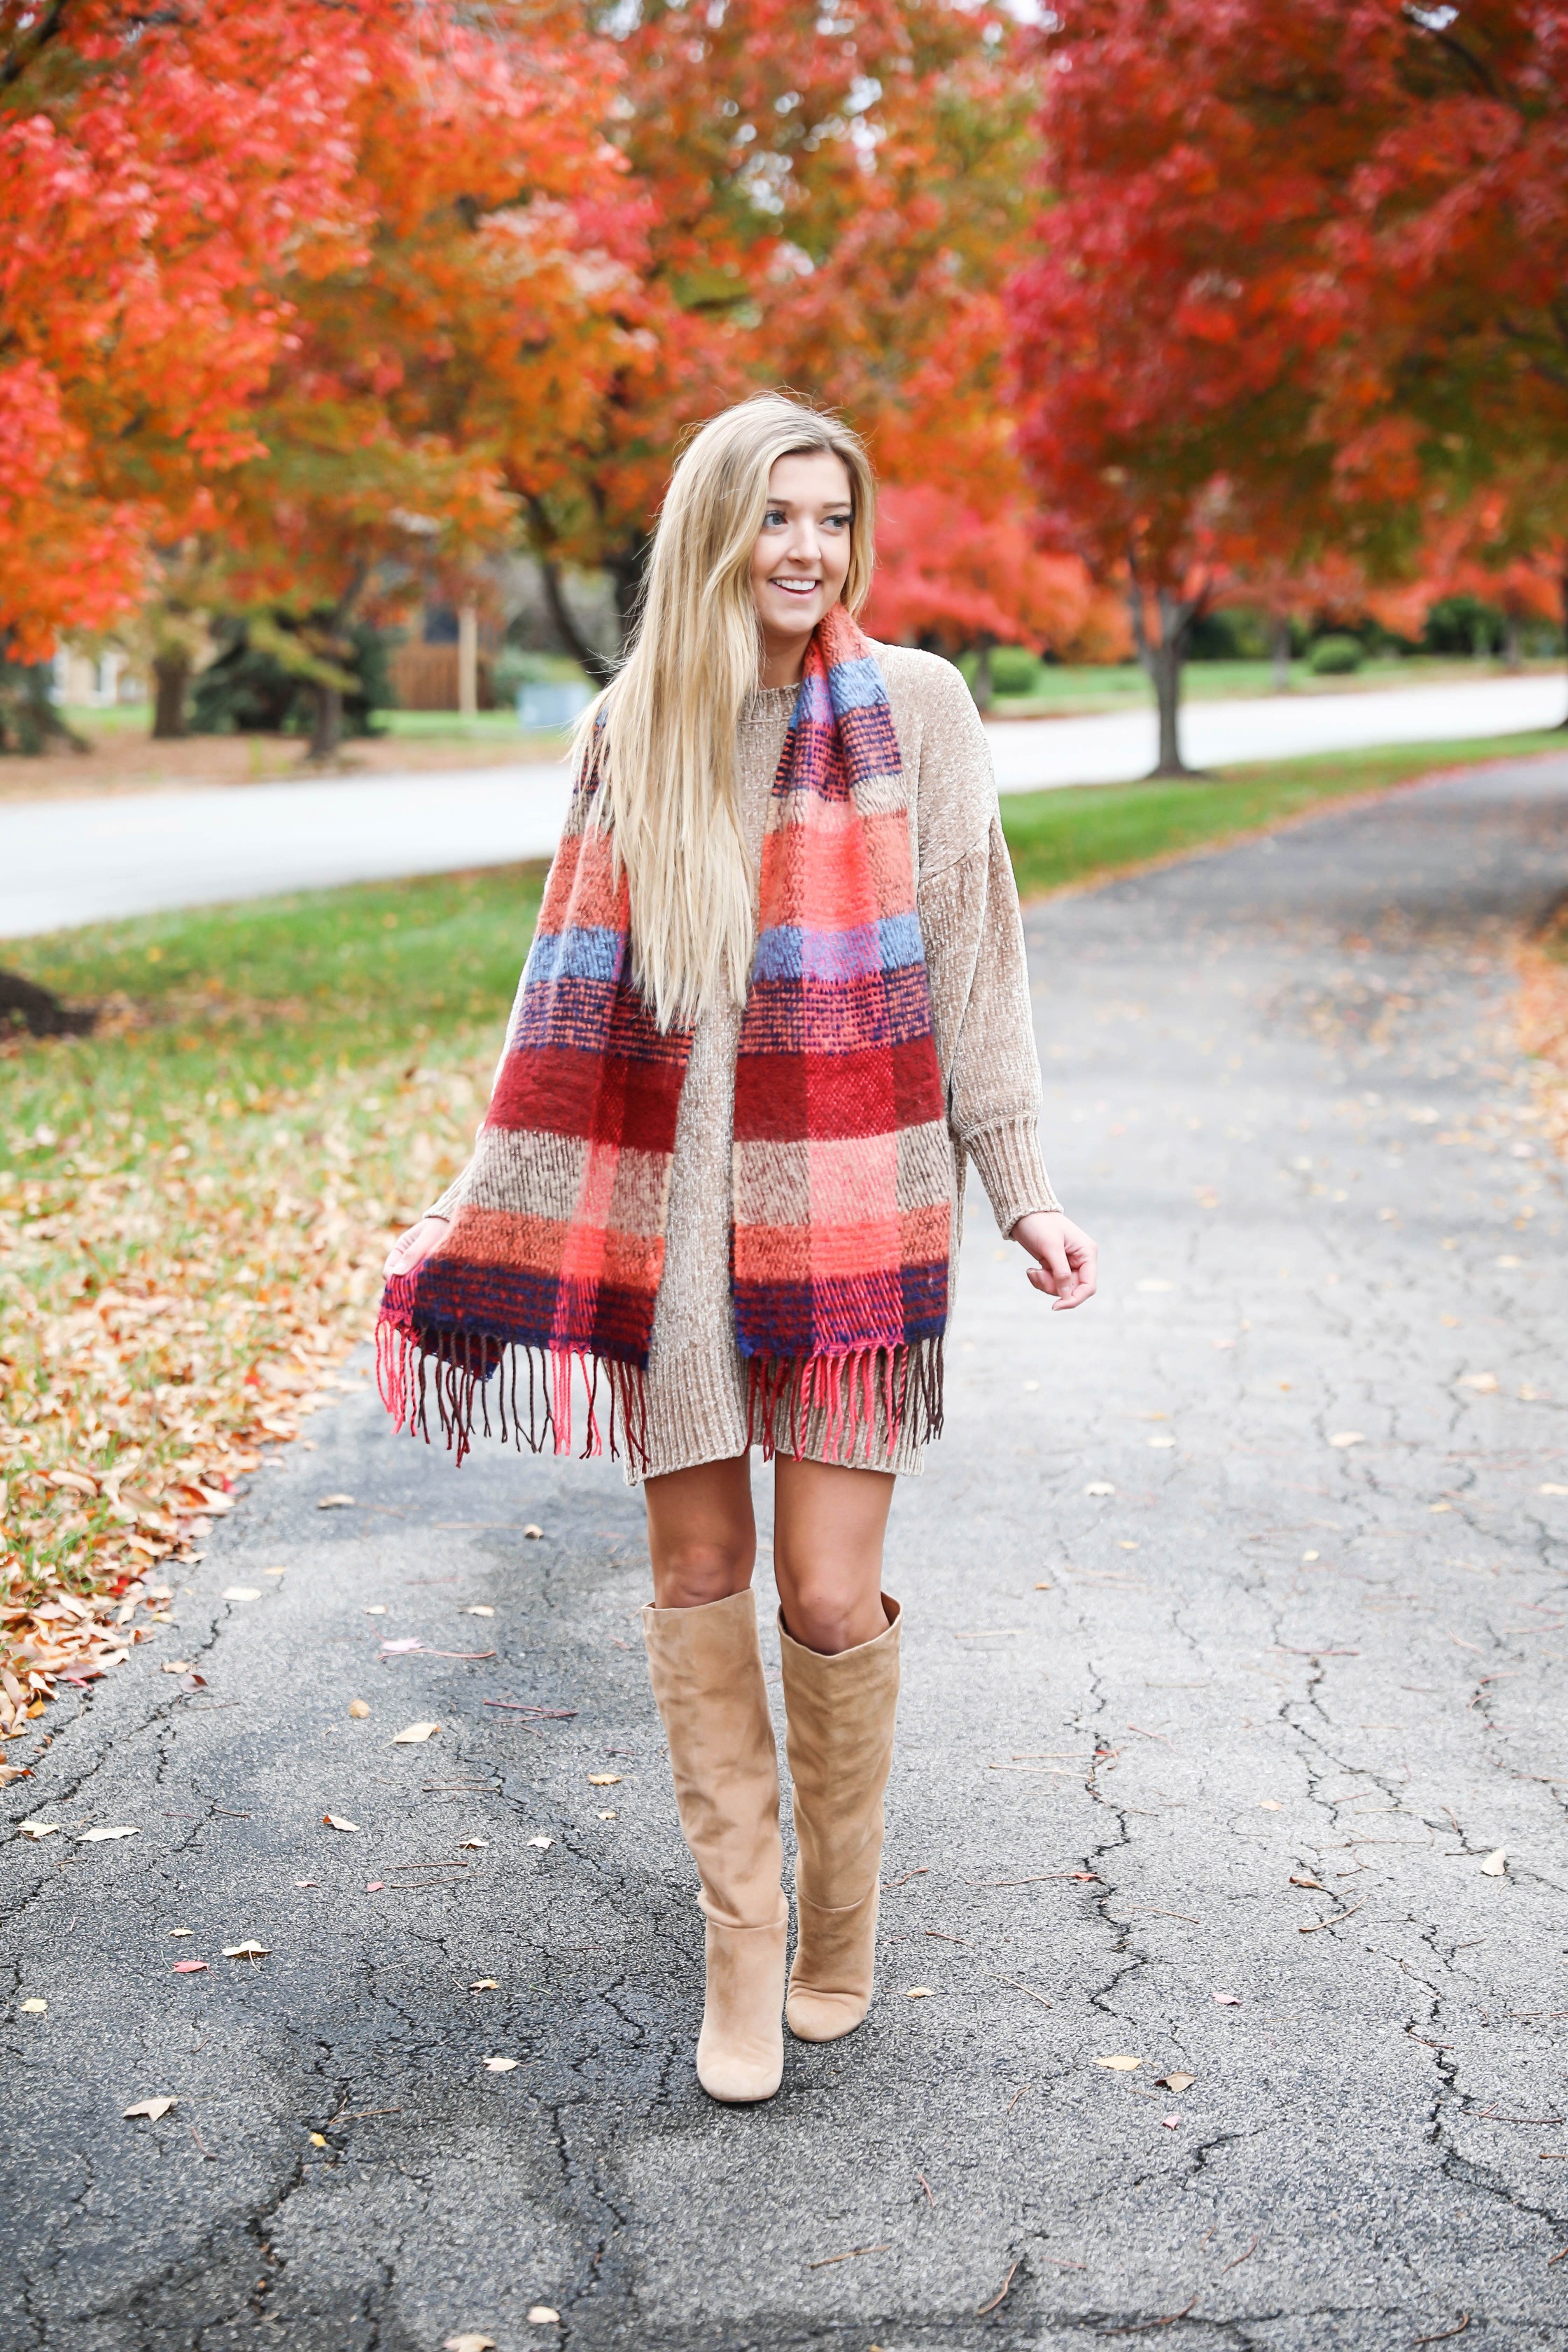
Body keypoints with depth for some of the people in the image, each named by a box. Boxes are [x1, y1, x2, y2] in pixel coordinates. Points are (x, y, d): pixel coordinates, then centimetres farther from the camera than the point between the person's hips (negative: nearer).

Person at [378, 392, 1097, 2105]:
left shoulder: (914, 706, 1)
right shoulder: (631, 731, 6)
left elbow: (969, 963, 4)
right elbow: (578, 994, 11)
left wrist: (1021, 1191, 2)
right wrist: (491, 1203, 10)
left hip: (852, 1204, -2)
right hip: (673, 1208, 2)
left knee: (830, 1593, -4)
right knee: (696, 1573, 6)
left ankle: (838, 1936, 20)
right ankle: (741, 1953, 20)